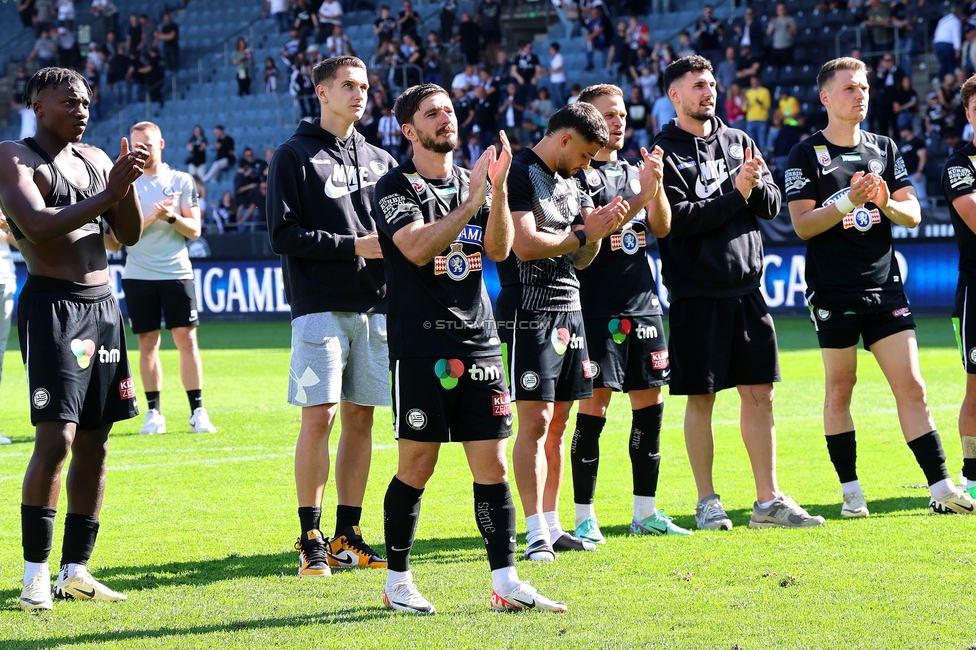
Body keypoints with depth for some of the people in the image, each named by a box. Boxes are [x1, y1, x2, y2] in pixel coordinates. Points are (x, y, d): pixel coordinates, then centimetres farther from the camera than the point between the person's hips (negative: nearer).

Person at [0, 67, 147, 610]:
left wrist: (128, 184, -5)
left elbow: (130, 235, 13)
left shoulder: (96, 159, 15)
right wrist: (108, 193, -23)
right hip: (53, 306, -7)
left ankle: (76, 570, 12)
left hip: (103, 305, 7)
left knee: (95, 444, 7)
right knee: (55, 439, -14)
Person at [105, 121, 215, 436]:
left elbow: (194, 230, 3)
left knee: (187, 339, -4)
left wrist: (173, 217, -15)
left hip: (177, 272, 0)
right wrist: (150, 218, -15)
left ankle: (197, 412, -1)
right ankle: (154, 413, 9)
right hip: (138, 276, 0)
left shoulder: (181, 181, 6)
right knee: (147, 343, 3)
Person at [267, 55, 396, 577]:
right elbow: (284, 235, -8)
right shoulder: (295, 157, 0)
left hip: (373, 306, 5)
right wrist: (353, 246, -15)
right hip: (320, 306, -5)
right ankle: (310, 539, -1)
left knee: (360, 420, 6)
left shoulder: (378, 160, 17)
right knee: (319, 417, -9)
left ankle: (347, 535, 12)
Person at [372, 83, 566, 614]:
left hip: (478, 341, 5)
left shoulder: (473, 181, 15)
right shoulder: (397, 186, -2)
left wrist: (498, 189, -11)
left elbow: (498, 250, 3)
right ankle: (397, 582, 10)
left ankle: (506, 584, 2)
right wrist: (472, 201, -18)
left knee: (492, 465, 1)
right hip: (421, 345, -5)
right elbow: (417, 248, -17)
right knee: (417, 465, -2)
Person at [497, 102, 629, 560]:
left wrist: (602, 227, 1)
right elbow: (525, 245, -19)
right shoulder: (519, 175, -9)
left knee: (557, 423, 9)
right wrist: (584, 233, -11)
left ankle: (552, 526, 14)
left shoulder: (570, 183, 18)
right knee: (535, 422, -9)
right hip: (530, 311, -9)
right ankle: (536, 534, -8)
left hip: (569, 309, 9)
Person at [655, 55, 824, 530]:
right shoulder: (665, 152, -4)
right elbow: (676, 218, -15)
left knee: (759, 393, 5)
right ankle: (707, 502, 10)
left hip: (745, 286, 5)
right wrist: (735, 194, -15)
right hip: (695, 293, -5)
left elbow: (772, 206, 9)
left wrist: (757, 184, -11)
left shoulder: (739, 142, 13)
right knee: (701, 398, 1)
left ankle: (768, 500, 10)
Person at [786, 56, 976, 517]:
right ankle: (851, 491, 10)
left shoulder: (884, 149, 12)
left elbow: (913, 215, 10)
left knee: (911, 387, -1)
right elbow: (802, 225, -7)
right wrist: (847, 203, -20)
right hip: (833, 291, -3)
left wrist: (887, 204, -11)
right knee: (839, 388, 2)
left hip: (884, 284, 3)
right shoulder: (807, 154, -1)